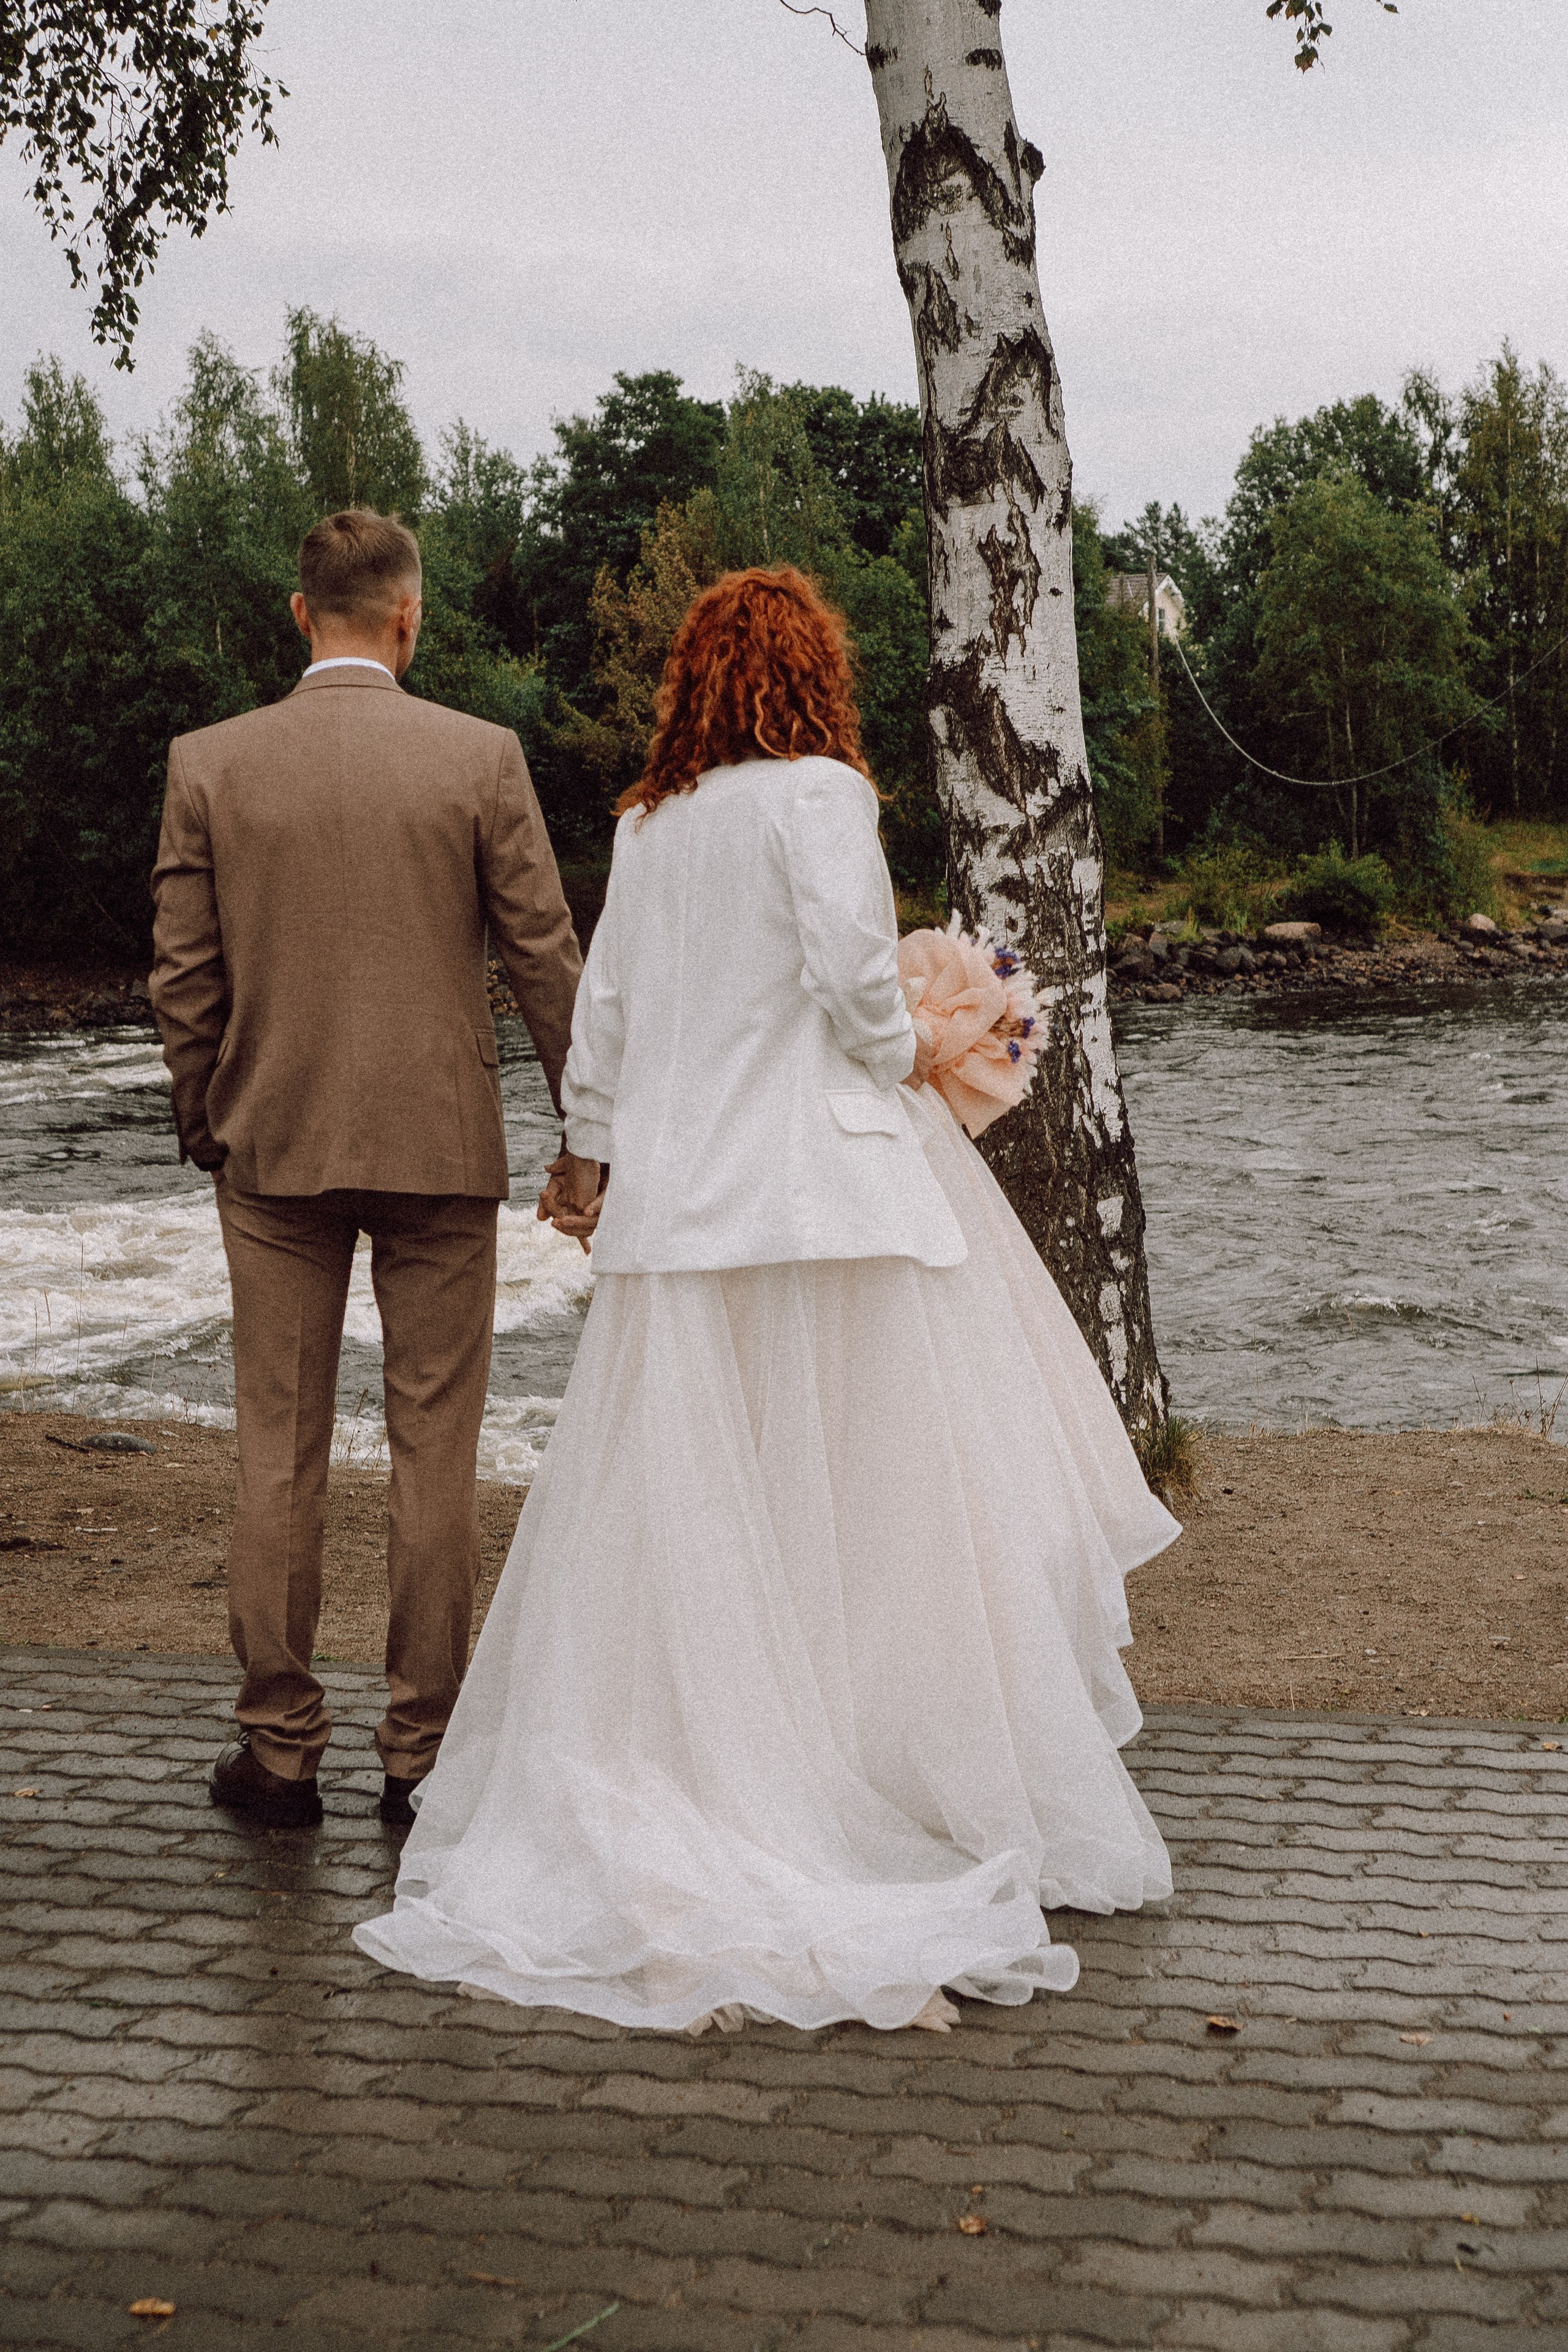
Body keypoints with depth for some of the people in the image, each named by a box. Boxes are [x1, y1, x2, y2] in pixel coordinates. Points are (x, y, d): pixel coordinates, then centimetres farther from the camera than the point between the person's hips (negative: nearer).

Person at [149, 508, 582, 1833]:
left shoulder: (208, 765, -1)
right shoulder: (481, 757, -5)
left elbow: (184, 974, 2)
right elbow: (545, 955, -3)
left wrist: (202, 1123, 15)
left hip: (274, 1142, 1)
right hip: (440, 1144, -1)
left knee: (280, 1449, 9)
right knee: (434, 1450, 6)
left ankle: (280, 1748, 16)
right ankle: (423, 1751, 13)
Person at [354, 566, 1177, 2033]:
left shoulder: (648, 822, 11)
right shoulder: (817, 795, -6)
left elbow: (607, 1002, 14)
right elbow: (852, 971, -15)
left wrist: (590, 1144, 24)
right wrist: (903, 1063, 3)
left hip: (676, 1194, 6)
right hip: (820, 1181, -5)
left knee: (682, 1509, 9)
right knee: (857, 1494, 0)